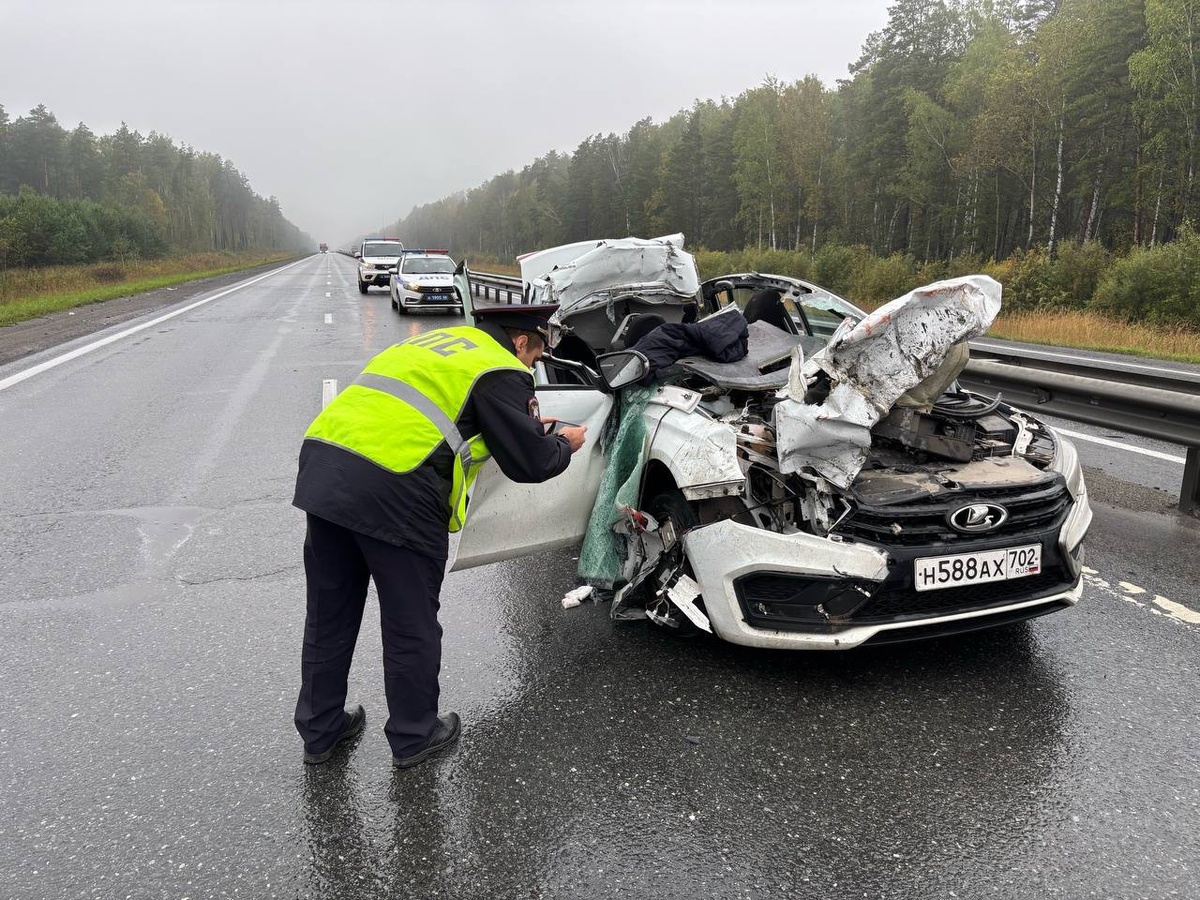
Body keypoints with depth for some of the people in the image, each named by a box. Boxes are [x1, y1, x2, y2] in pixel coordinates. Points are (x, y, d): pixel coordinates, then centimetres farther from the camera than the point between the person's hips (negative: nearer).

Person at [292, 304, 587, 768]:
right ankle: (413, 737, 28)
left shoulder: (440, 340, 25)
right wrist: (564, 445, 21)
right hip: (392, 490, -8)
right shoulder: (500, 372, 1)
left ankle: (320, 730, 36)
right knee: (411, 625, 11)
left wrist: (528, 424, 36)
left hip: (321, 462, 8)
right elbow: (528, 463, 0)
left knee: (329, 616, 20)